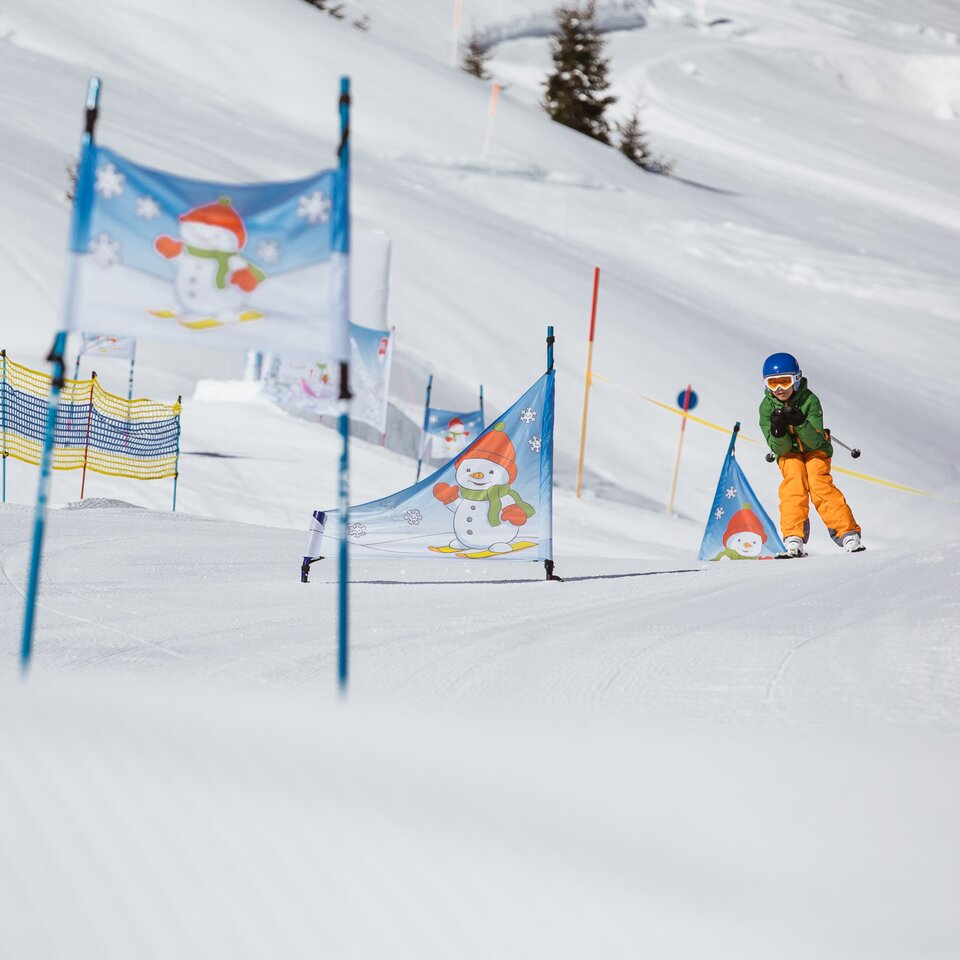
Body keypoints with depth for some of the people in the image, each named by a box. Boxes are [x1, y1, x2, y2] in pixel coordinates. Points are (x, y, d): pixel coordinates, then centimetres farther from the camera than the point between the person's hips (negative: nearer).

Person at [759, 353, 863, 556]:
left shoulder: (809, 400, -20)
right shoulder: (767, 407, -14)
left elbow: (815, 442, -24)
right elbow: (780, 449, -16)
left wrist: (799, 423, -41)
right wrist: (777, 430, -37)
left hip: (815, 450, -1)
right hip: (789, 453, 1)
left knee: (819, 484, -24)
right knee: (794, 482, -26)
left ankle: (847, 532, -24)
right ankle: (793, 536, -30)